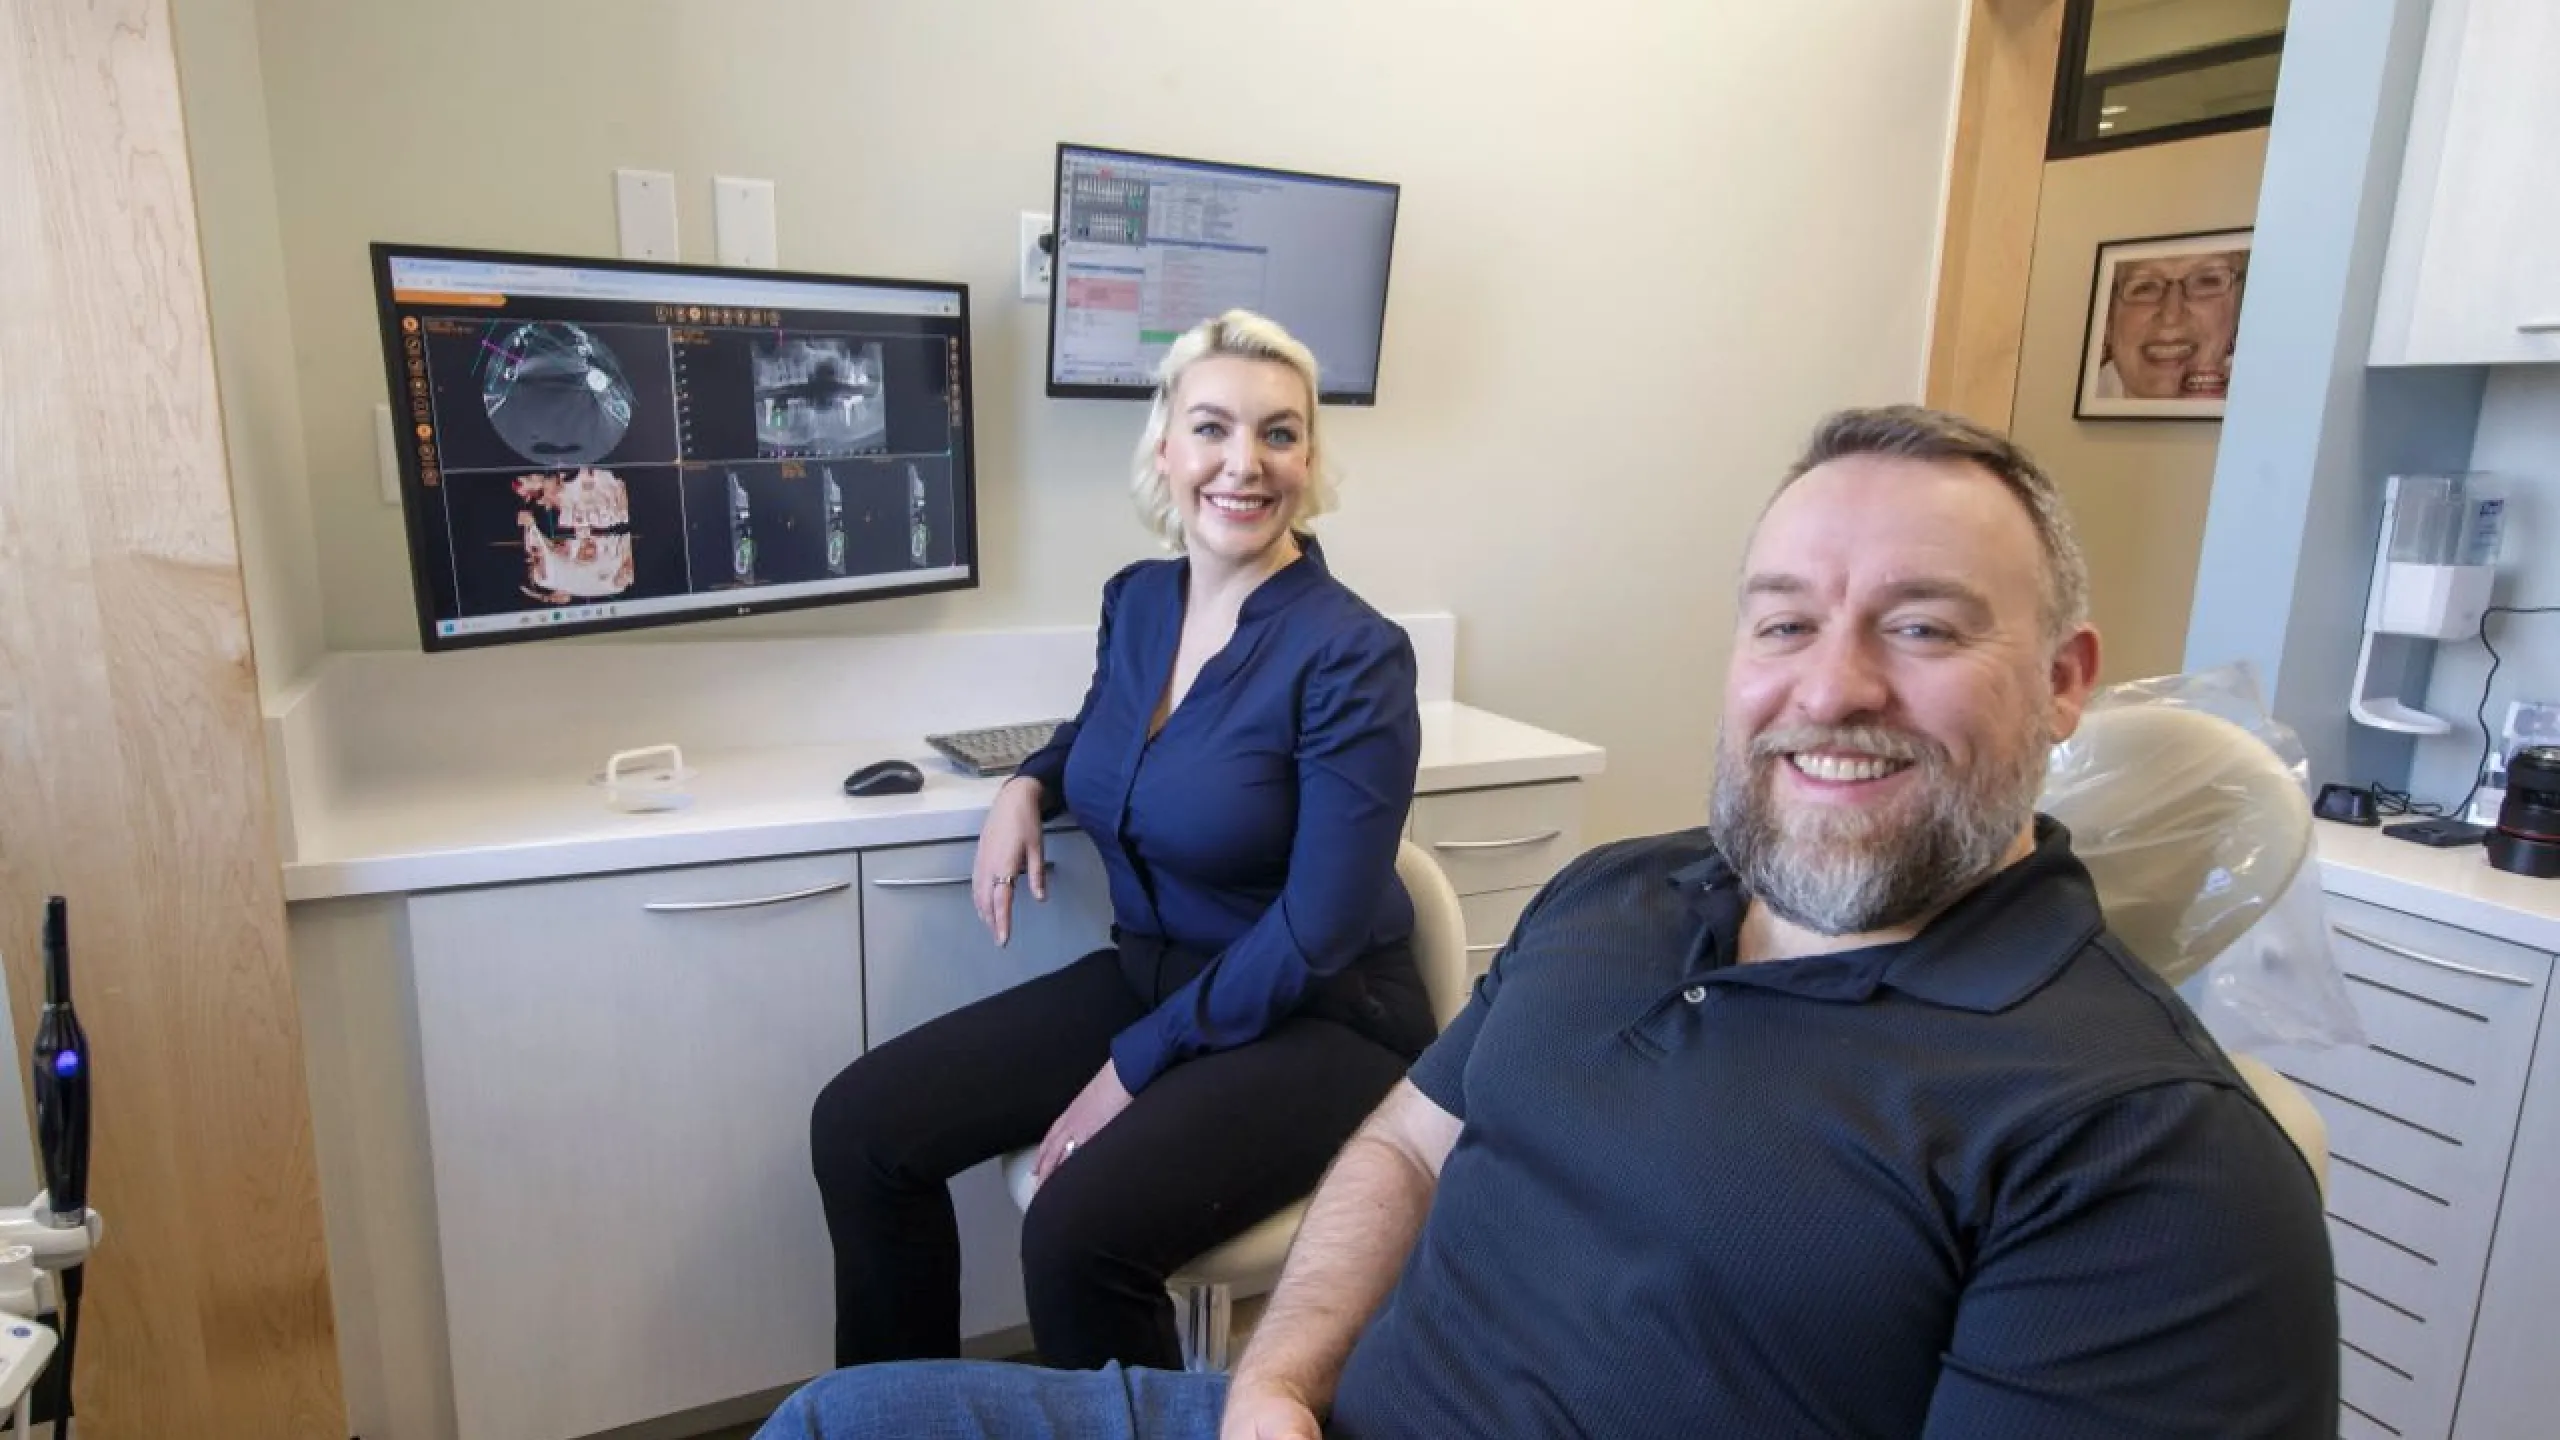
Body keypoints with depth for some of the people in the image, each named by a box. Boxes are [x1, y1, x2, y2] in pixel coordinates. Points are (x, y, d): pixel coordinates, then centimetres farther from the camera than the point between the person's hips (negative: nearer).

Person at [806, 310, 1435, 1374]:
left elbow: (1318, 935, -18)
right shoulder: (1136, 601, 1)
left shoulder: (1352, 658, -18)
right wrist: (1028, 785, 2)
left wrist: (1136, 1067, -16)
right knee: (857, 1126, -4)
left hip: (1311, 1022, -6)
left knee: (1078, 1233, -29)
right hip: (1146, 971, 7)